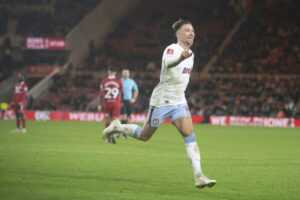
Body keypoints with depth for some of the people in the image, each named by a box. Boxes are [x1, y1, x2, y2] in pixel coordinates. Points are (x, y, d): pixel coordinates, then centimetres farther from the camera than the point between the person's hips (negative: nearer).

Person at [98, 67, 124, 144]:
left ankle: (109, 138, 11)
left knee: (108, 120, 12)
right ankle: (113, 134, -26)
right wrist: (121, 101, 23)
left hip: (107, 103, 1)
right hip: (116, 103, -1)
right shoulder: (119, 81, -1)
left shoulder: (104, 82, -1)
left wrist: (99, 105, 2)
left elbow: (101, 94, -2)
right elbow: (122, 93, 6)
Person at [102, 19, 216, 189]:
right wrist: (181, 57, -63)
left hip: (179, 101, 6)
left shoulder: (190, 54, 10)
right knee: (144, 136, 7)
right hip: (161, 101, -6)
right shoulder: (172, 49, -17)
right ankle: (117, 127, 35)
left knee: (190, 136, -11)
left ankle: (199, 176, -18)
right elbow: (168, 62, -43)